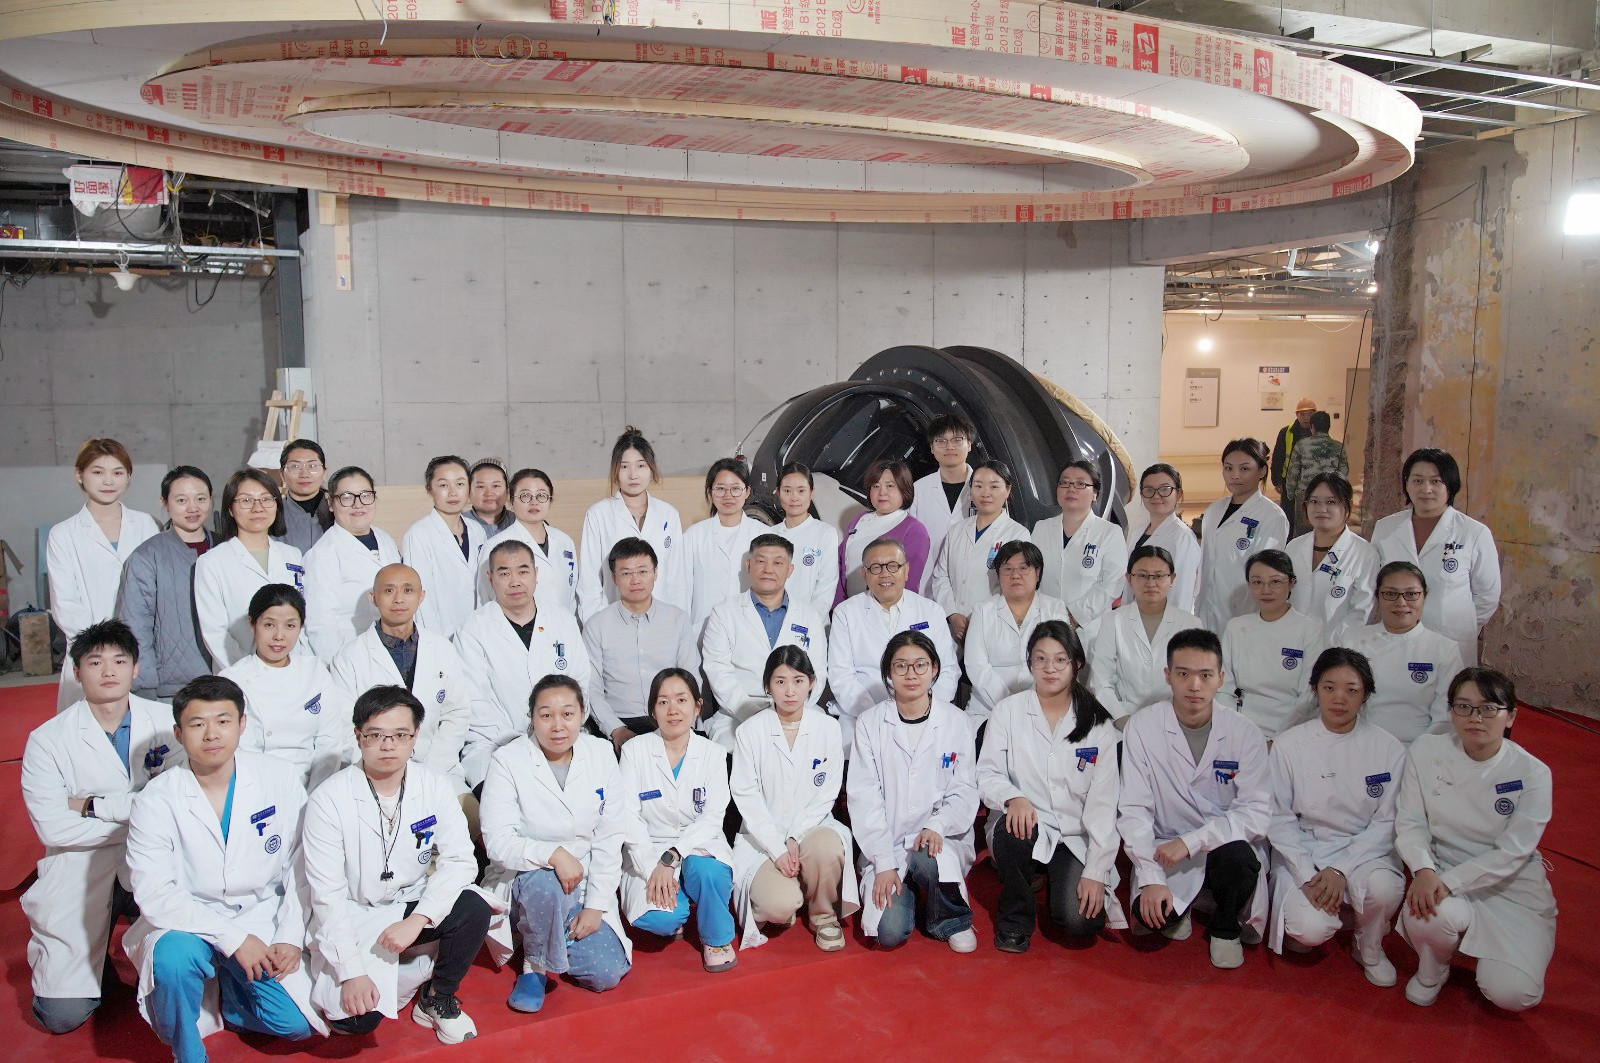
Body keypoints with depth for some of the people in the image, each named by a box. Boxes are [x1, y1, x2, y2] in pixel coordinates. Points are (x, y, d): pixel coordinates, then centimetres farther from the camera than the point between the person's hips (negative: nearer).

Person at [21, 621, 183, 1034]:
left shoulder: (165, 722, -1)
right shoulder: (47, 740, -3)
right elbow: (53, 828, -11)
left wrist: (95, 805, -15)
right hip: (80, 874, -1)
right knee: (62, 1015, -6)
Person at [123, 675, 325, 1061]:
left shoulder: (280, 777, -7)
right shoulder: (157, 799, -11)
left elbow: (302, 865, -1)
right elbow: (154, 894, -17)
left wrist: (291, 939, -9)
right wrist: (233, 938, -23)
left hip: (263, 918, 1)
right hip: (187, 924, -1)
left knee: (296, 1024, -13)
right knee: (174, 957, -35)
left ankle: (223, 992, 18)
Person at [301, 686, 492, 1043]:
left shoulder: (435, 786, -8)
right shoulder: (328, 800, -16)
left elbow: (460, 860, -14)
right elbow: (327, 893, -15)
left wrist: (417, 919, -28)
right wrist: (352, 971, -20)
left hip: (414, 906, 2)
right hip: (352, 917, -2)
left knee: (474, 909, -26)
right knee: (356, 1018, -22)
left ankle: (437, 998, 1)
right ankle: (420, 969, 9)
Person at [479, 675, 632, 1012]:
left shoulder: (601, 754, -4)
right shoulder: (507, 761, -12)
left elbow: (610, 838, -2)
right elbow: (497, 841, -19)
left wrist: (596, 906, -8)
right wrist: (553, 855, -35)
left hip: (581, 885, 3)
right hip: (524, 881, -3)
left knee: (606, 974, -12)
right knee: (546, 880, -37)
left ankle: (555, 939, 19)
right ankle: (535, 965, -10)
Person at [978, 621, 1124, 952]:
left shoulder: (1098, 724, 0)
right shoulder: (1009, 711, 0)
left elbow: (1103, 802, -3)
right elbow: (987, 773, -3)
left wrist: (1096, 872, -10)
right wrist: (1013, 797, -27)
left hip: (1075, 840, 0)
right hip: (1025, 826, 0)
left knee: (1081, 921, -22)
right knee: (1012, 828, -35)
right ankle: (1015, 921, -7)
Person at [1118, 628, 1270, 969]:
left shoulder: (1245, 733, -9)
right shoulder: (1142, 728, -10)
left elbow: (1256, 812, -14)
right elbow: (1133, 809, -10)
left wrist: (1191, 841, -25)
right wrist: (1151, 877, -20)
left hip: (1227, 843, 1)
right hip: (1167, 848, 0)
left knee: (1236, 856, -33)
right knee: (1149, 912, -27)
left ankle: (1226, 927, 2)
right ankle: (1179, 907, 14)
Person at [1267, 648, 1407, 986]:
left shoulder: (1388, 748, -3)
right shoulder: (1289, 745, -5)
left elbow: (1386, 822, -3)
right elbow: (1279, 818, -3)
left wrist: (1341, 870, -15)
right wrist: (1308, 875, -15)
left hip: (1364, 849, 1)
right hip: (1302, 849, -1)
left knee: (1384, 888, -32)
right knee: (1311, 929, -26)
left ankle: (1368, 950, 2)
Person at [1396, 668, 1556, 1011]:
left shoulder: (1532, 773, -11)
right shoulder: (1425, 752, -8)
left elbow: (1512, 851, -15)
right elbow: (1410, 822, -7)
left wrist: (1449, 881, -26)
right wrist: (1424, 870, -27)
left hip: (1513, 888, 0)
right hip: (1443, 876, 0)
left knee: (1510, 993, -17)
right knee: (1431, 915, -35)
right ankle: (1432, 970, 2)